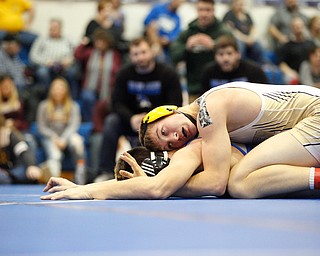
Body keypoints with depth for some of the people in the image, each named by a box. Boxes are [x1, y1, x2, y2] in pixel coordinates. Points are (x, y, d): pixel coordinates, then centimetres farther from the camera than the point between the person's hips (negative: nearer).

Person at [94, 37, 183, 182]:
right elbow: (117, 103, -6)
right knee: (111, 121, -26)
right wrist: (131, 118, -26)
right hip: (133, 120, 3)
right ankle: (105, 172, -25)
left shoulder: (168, 73, -7)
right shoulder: (124, 74, 1)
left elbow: (175, 105, -12)